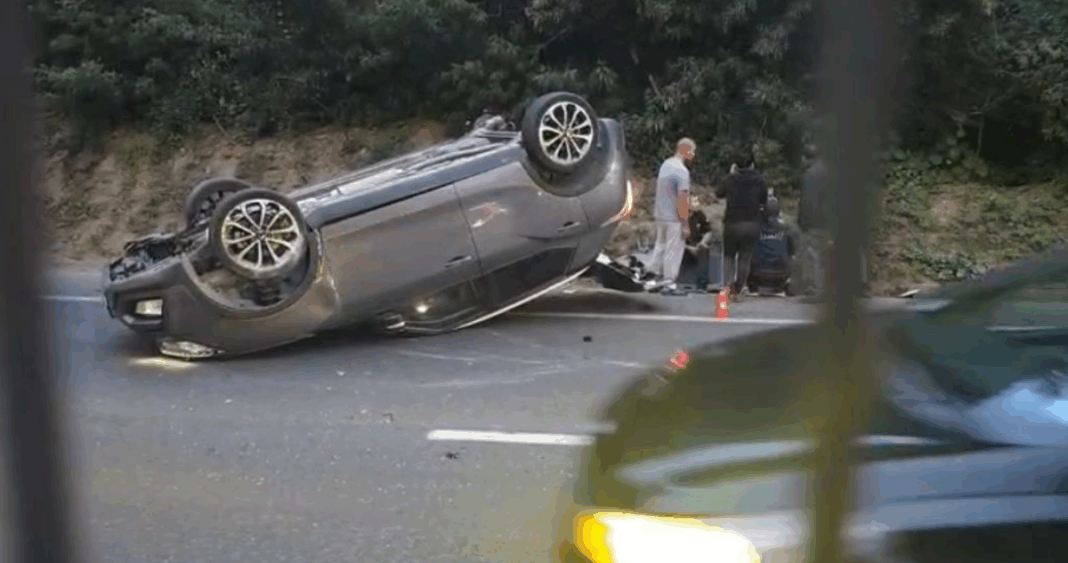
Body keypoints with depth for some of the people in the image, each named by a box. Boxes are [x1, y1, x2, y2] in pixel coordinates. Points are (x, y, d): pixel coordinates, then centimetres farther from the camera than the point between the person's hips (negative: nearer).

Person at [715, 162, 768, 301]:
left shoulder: (731, 180, -5)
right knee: (744, 258, 8)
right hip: (752, 226, 0)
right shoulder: (759, 181, -2)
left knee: (729, 255, 16)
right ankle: (737, 291, 7)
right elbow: (764, 200, 11)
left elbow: (719, 193, 13)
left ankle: (727, 284, -4)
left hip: (732, 224, 0)